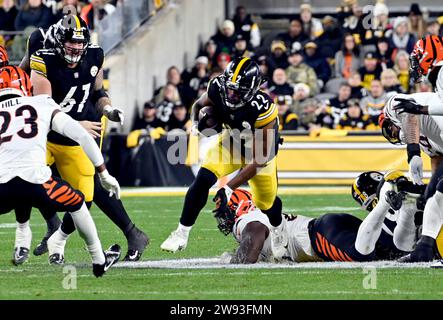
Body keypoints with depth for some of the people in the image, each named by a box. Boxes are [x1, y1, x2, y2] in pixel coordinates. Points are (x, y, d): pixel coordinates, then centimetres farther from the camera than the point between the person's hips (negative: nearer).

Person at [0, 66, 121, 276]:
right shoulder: (42, 104, 21)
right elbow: (82, 136, 16)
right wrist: (104, 175, 23)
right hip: (34, 181, -1)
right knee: (76, 203, 30)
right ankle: (99, 261, 37)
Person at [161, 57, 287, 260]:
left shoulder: (262, 110, -40)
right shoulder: (217, 90, -28)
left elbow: (258, 161, -35)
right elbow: (198, 105, -1)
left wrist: (229, 189, -39)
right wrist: (196, 124, -24)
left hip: (261, 150, -2)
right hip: (232, 140, 3)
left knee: (266, 202, 10)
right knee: (203, 179, -21)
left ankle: (278, 228, 47)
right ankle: (182, 233, -10)